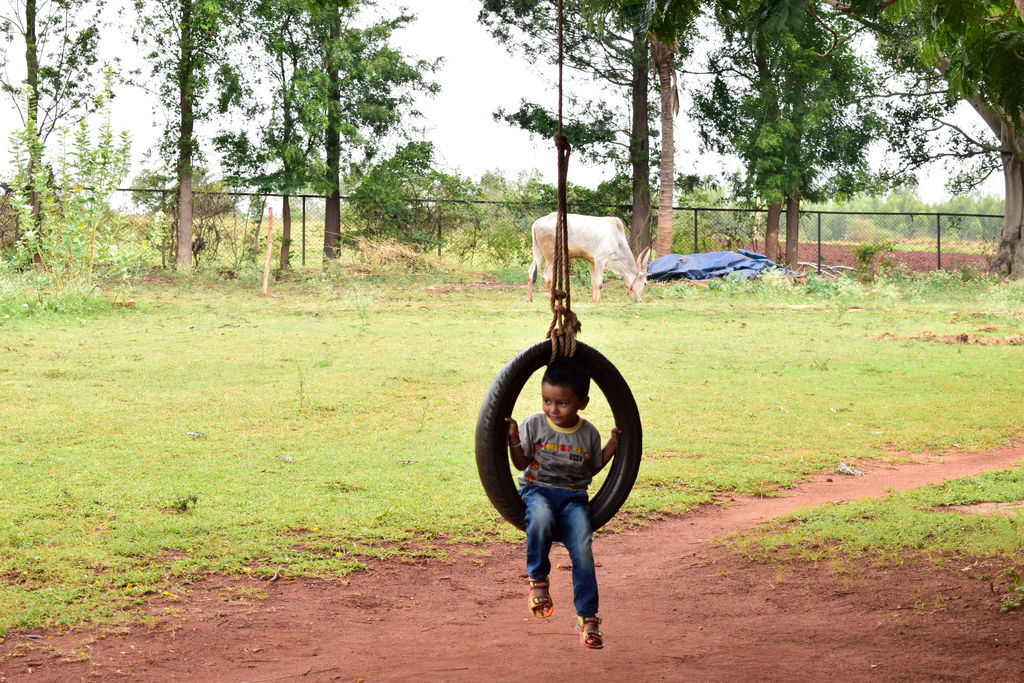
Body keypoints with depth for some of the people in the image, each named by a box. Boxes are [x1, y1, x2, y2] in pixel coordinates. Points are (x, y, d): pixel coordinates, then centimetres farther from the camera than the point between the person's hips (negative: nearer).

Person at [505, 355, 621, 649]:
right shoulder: (534, 425, -1)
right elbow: (522, 463, 2)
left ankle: (587, 617, -9)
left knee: (583, 550, -19)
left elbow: (591, 469, 17)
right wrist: (514, 440, -15)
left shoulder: (589, 434, 4)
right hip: (537, 489, -1)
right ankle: (538, 579, -17)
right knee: (540, 517, -39)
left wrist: (612, 446, 6)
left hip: (573, 496, 2)